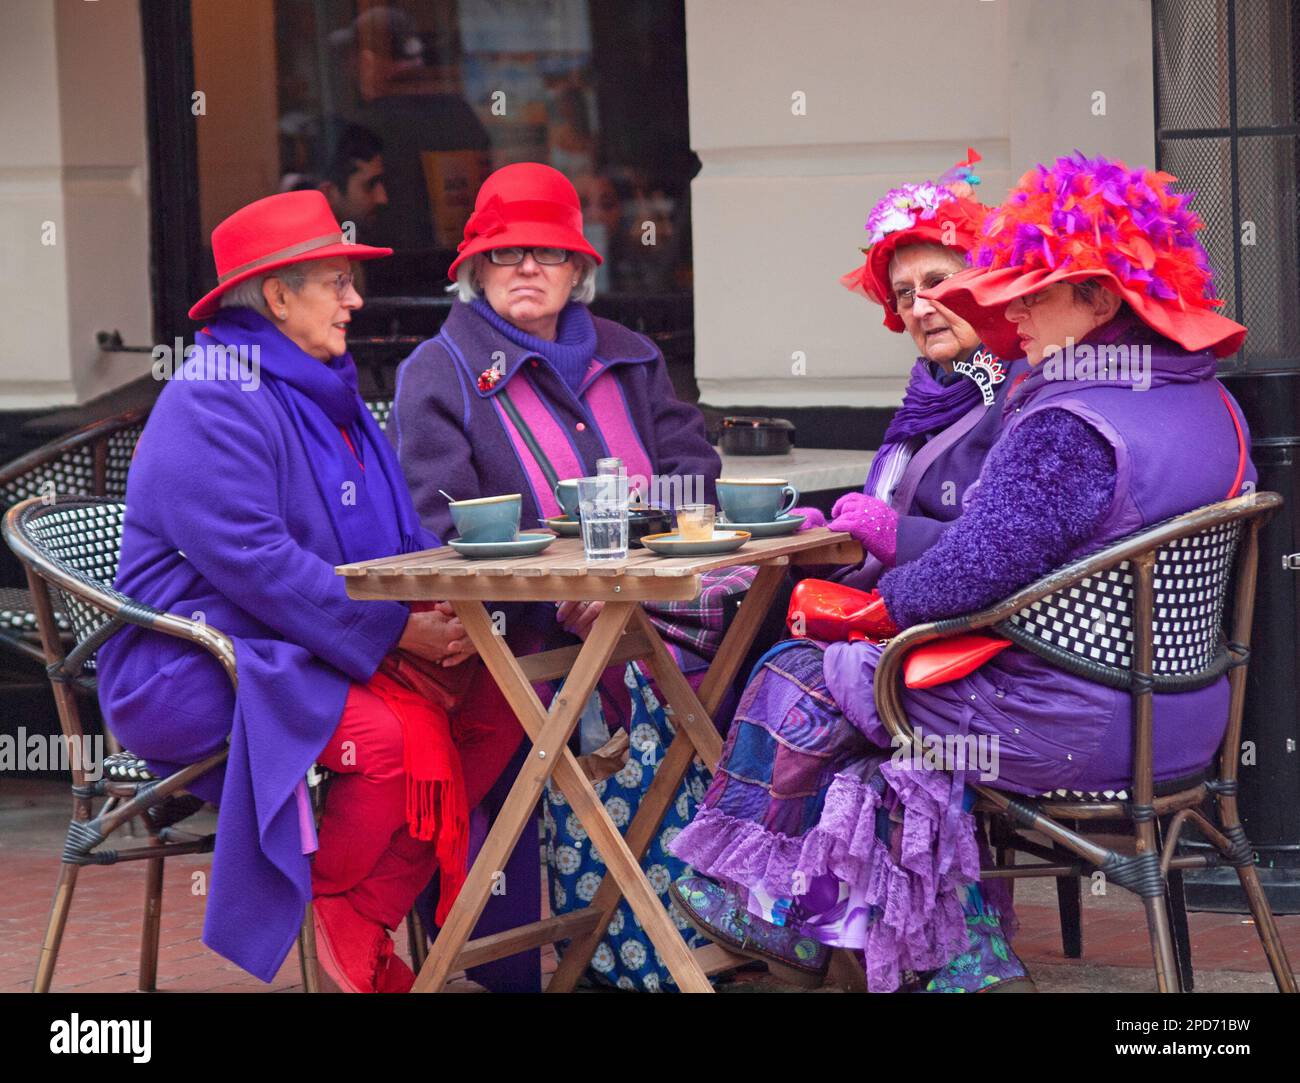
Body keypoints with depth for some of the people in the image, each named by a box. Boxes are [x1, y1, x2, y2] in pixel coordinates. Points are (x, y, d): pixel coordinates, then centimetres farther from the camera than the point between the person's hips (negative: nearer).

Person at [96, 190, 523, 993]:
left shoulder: (331, 401, 19)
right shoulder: (211, 407, -12)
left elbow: (404, 537, 20)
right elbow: (252, 562, -23)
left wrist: (442, 606, -3)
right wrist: (394, 630, -23)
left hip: (311, 653, 9)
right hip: (199, 671, -9)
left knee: (496, 701, -10)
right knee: (389, 733, -33)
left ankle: (381, 906, -8)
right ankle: (343, 925, -11)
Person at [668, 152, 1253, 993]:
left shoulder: (1066, 430, -24)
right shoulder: (1212, 407, 6)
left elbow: (974, 571, -25)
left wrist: (877, 607, -4)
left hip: (1067, 734, -9)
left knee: (799, 685, 7)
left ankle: (758, 902, 26)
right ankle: (971, 958, 23)